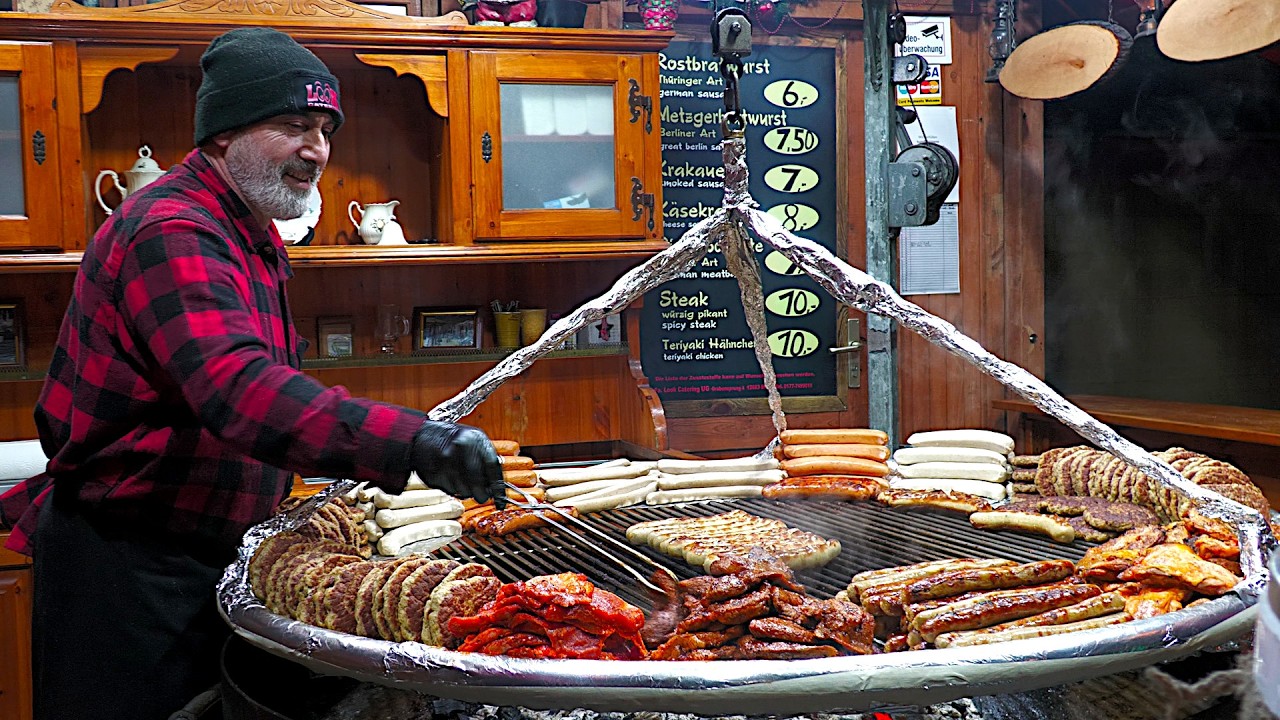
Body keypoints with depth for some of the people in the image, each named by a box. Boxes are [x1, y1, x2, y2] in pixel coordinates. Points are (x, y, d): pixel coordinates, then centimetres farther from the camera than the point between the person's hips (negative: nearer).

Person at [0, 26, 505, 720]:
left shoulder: (251, 234, 14)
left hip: (211, 553, 10)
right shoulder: (171, 232, -20)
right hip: (126, 565, -10)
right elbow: (237, 389, -37)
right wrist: (410, 442, -46)